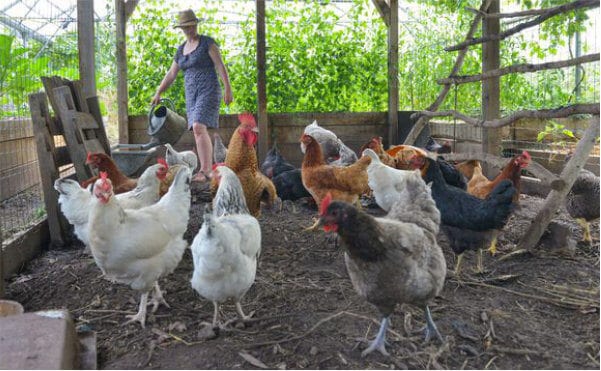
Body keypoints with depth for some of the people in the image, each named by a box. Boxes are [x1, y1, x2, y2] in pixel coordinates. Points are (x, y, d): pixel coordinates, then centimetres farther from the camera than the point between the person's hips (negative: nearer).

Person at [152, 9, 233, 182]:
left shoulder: (207, 42, -1)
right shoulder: (181, 49, 17)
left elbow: (220, 65, -8)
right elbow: (171, 74, 22)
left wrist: (228, 88, -16)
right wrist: (158, 93, 19)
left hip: (208, 90, -7)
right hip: (192, 94, 7)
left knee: (198, 127, -21)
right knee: (199, 131, 1)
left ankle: (204, 170, -20)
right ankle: (208, 171, 5)